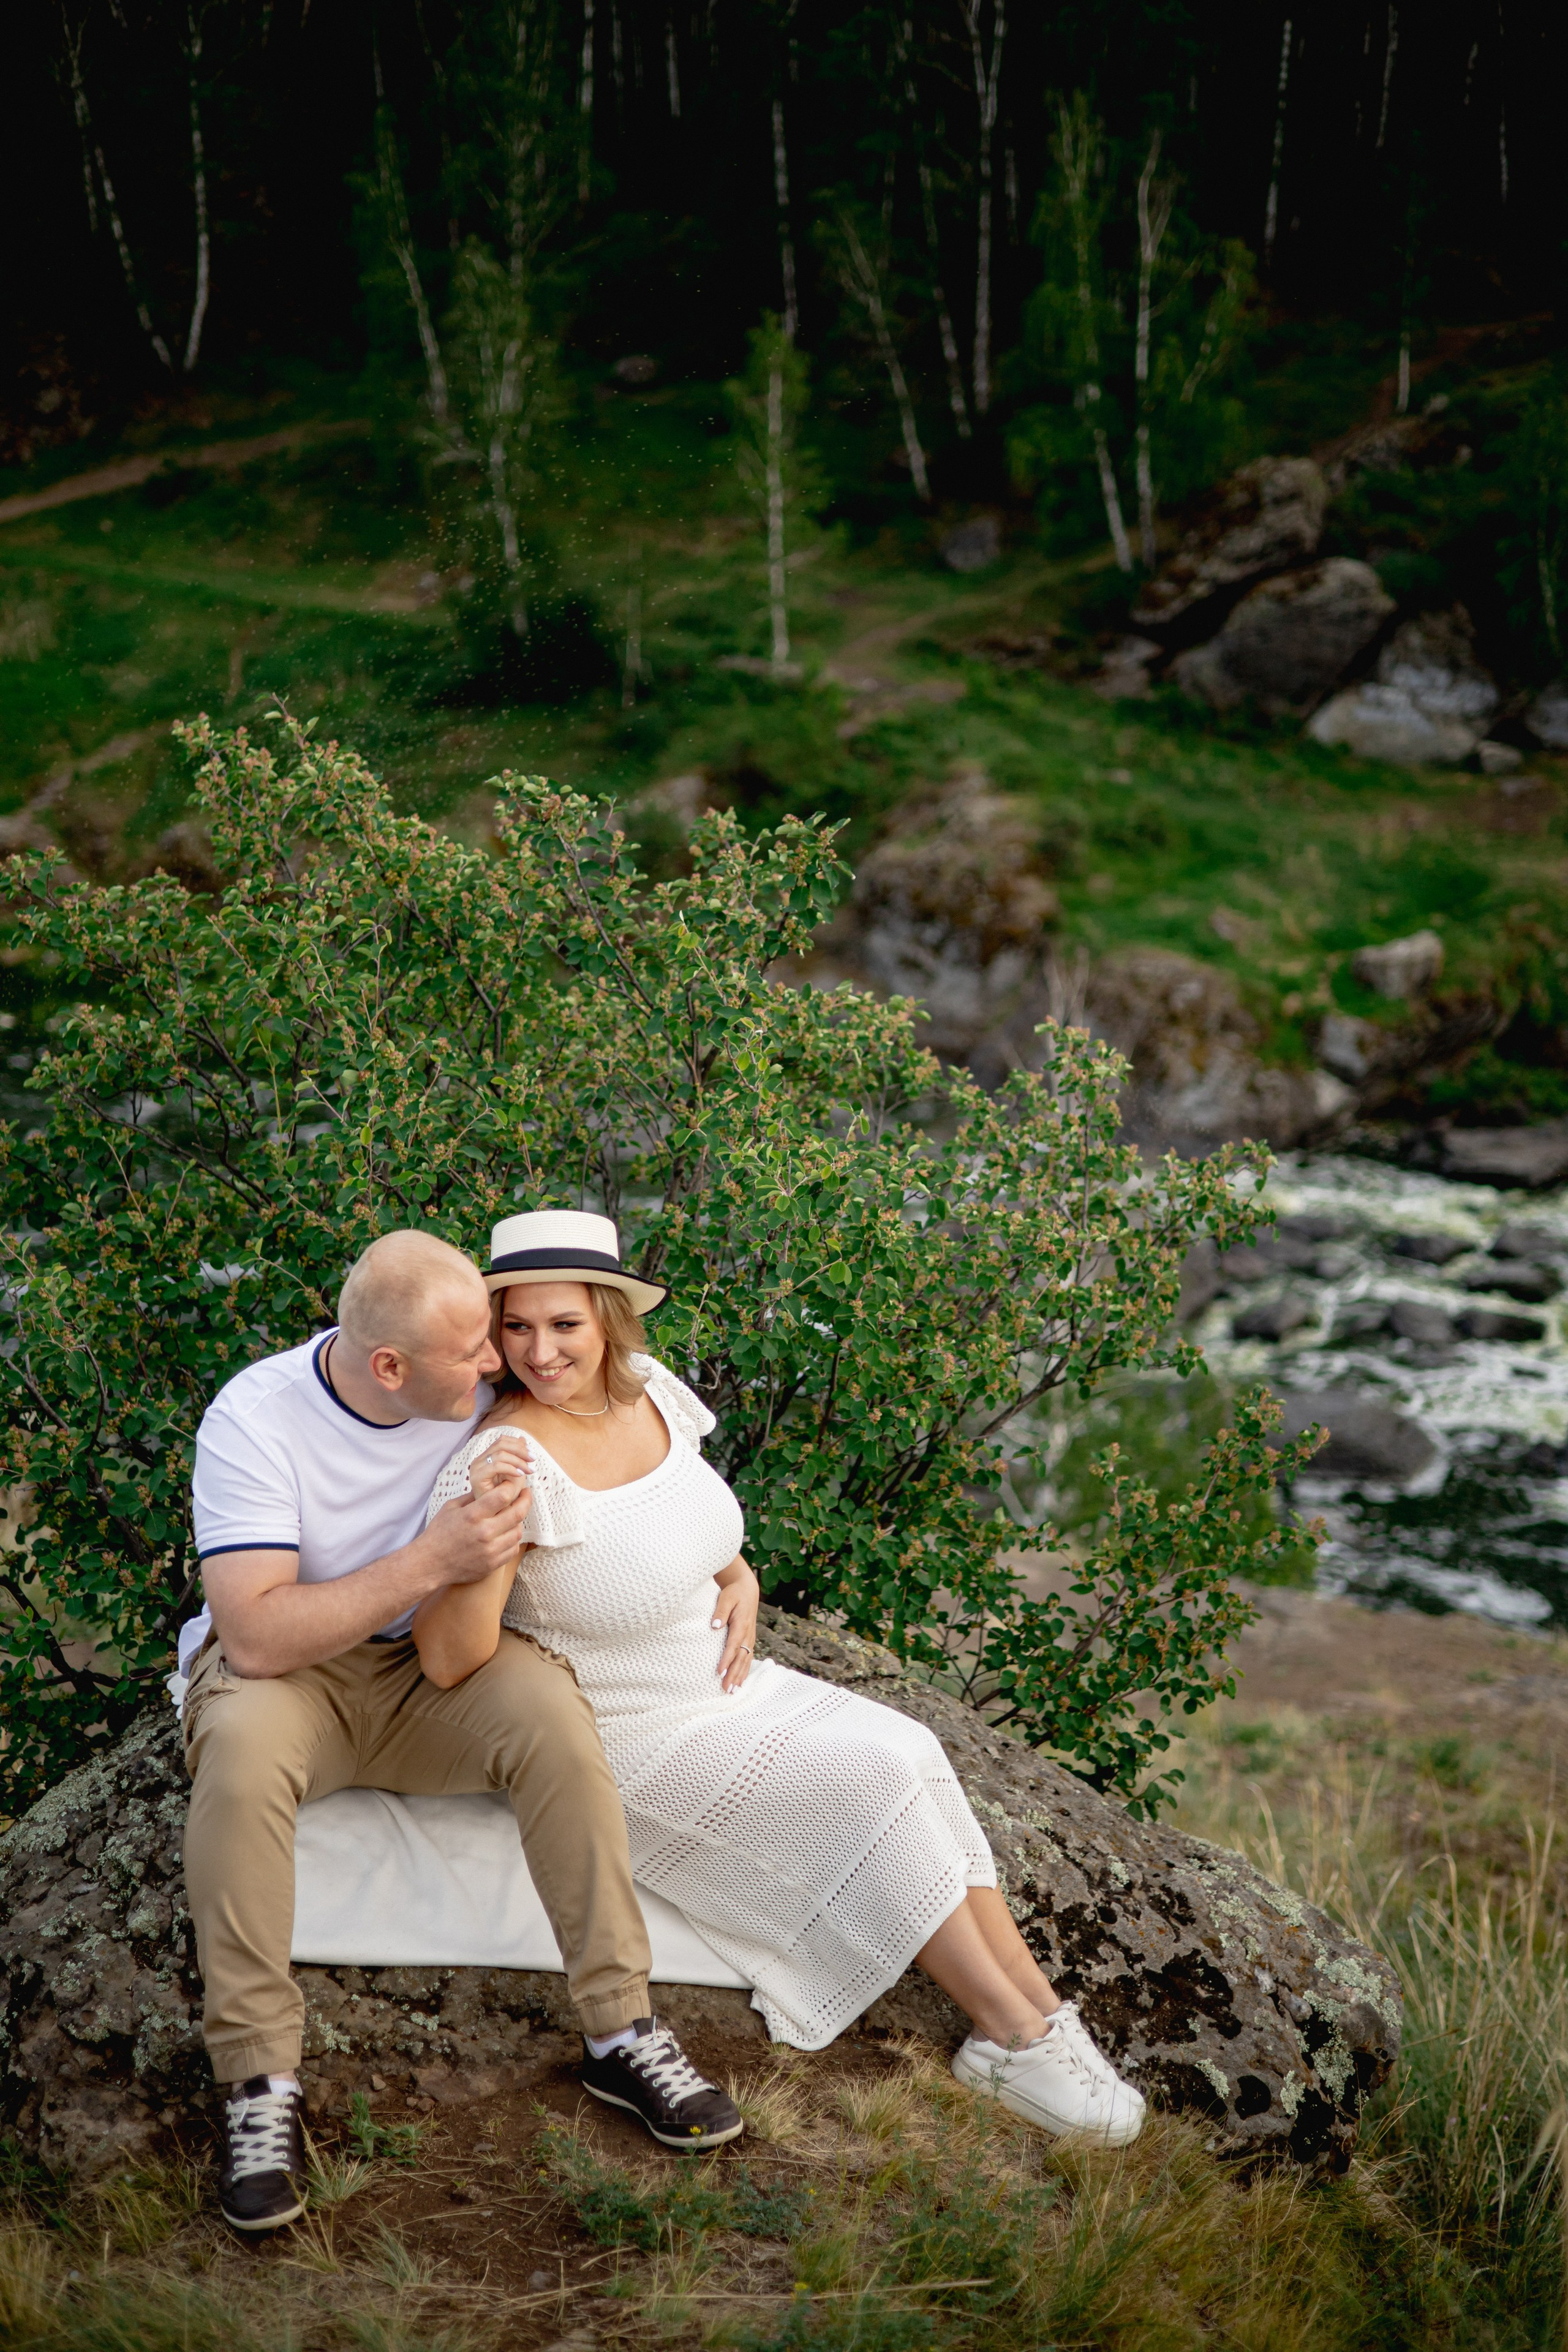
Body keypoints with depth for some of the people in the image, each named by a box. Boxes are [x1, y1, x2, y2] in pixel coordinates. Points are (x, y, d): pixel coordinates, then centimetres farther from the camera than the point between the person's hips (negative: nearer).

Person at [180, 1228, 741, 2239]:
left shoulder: (485, 1386, -10)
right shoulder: (253, 1418, -22)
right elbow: (256, 1635, -31)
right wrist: (432, 1563, -36)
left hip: (437, 1664, 3)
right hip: (288, 1670, -3)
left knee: (551, 1711, -29)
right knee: (243, 1747, -37)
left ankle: (622, 2029, -18)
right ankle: (261, 2080, -25)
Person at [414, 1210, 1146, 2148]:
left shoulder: (649, 1388, -3)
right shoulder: (507, 1459, -26)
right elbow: (450, 1661, -32)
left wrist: (739, 1576, 0)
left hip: (724, 1685, 7)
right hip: (630, 1742, -7)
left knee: (911, 1748, -11)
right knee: (872, 1779, -18)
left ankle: (1043, 2012, -6)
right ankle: (1014, 2036, -5)